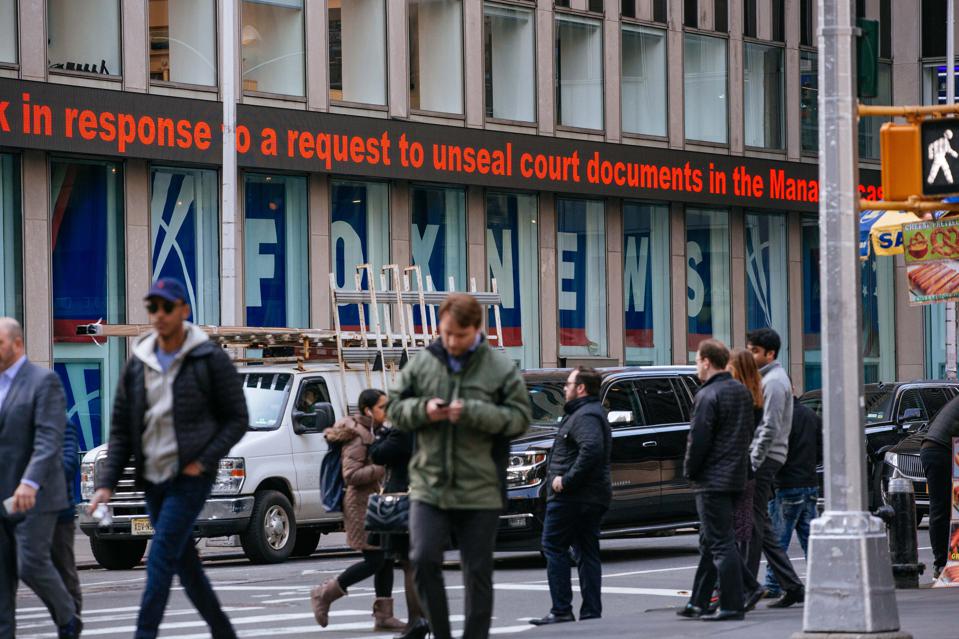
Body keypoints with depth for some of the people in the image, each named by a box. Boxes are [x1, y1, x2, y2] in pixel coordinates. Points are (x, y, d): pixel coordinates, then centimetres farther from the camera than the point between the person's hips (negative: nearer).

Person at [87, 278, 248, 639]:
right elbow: (121, 429, 10)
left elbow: (237, 419, -4)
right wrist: (107, 483, 1)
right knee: (184, 561, 11)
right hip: (152, 479, 6)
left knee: (161, 557, -14)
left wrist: (203, 462, -14)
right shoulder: (138, 365, 7)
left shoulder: (210, 360, -7)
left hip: (190, 478, -6)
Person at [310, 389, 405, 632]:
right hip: (361, 504, -10)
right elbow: (351, 475, -22)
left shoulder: (375, 432, 16)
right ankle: (324, 594, 2)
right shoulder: (357, 437, -15)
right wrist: (383, 468, -24)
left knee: (386, 558, 6)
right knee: (375, 560, -9)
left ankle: (383, 615, 9)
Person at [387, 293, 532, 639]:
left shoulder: (501, 367, -3)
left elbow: (520, 417, -5)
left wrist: (472, 413, -18)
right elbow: (395, 408, 10)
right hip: (429, 484, 1)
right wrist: (423, 410, -12)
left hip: (480, 489, -1)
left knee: (478, 572, 5)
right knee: (423, 559, -11)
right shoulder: (422, 363, 4)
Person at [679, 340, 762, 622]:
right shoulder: (742, 392, 12)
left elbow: (698, 439, -17)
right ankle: (698, 602, 22)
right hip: (736, 476, 9)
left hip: (712, 479, -9)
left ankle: (732, 604, -7)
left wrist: (690, 471, -4)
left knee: (720, 543, -6)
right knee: (710, 542, 16)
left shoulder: (708, 395, -16)